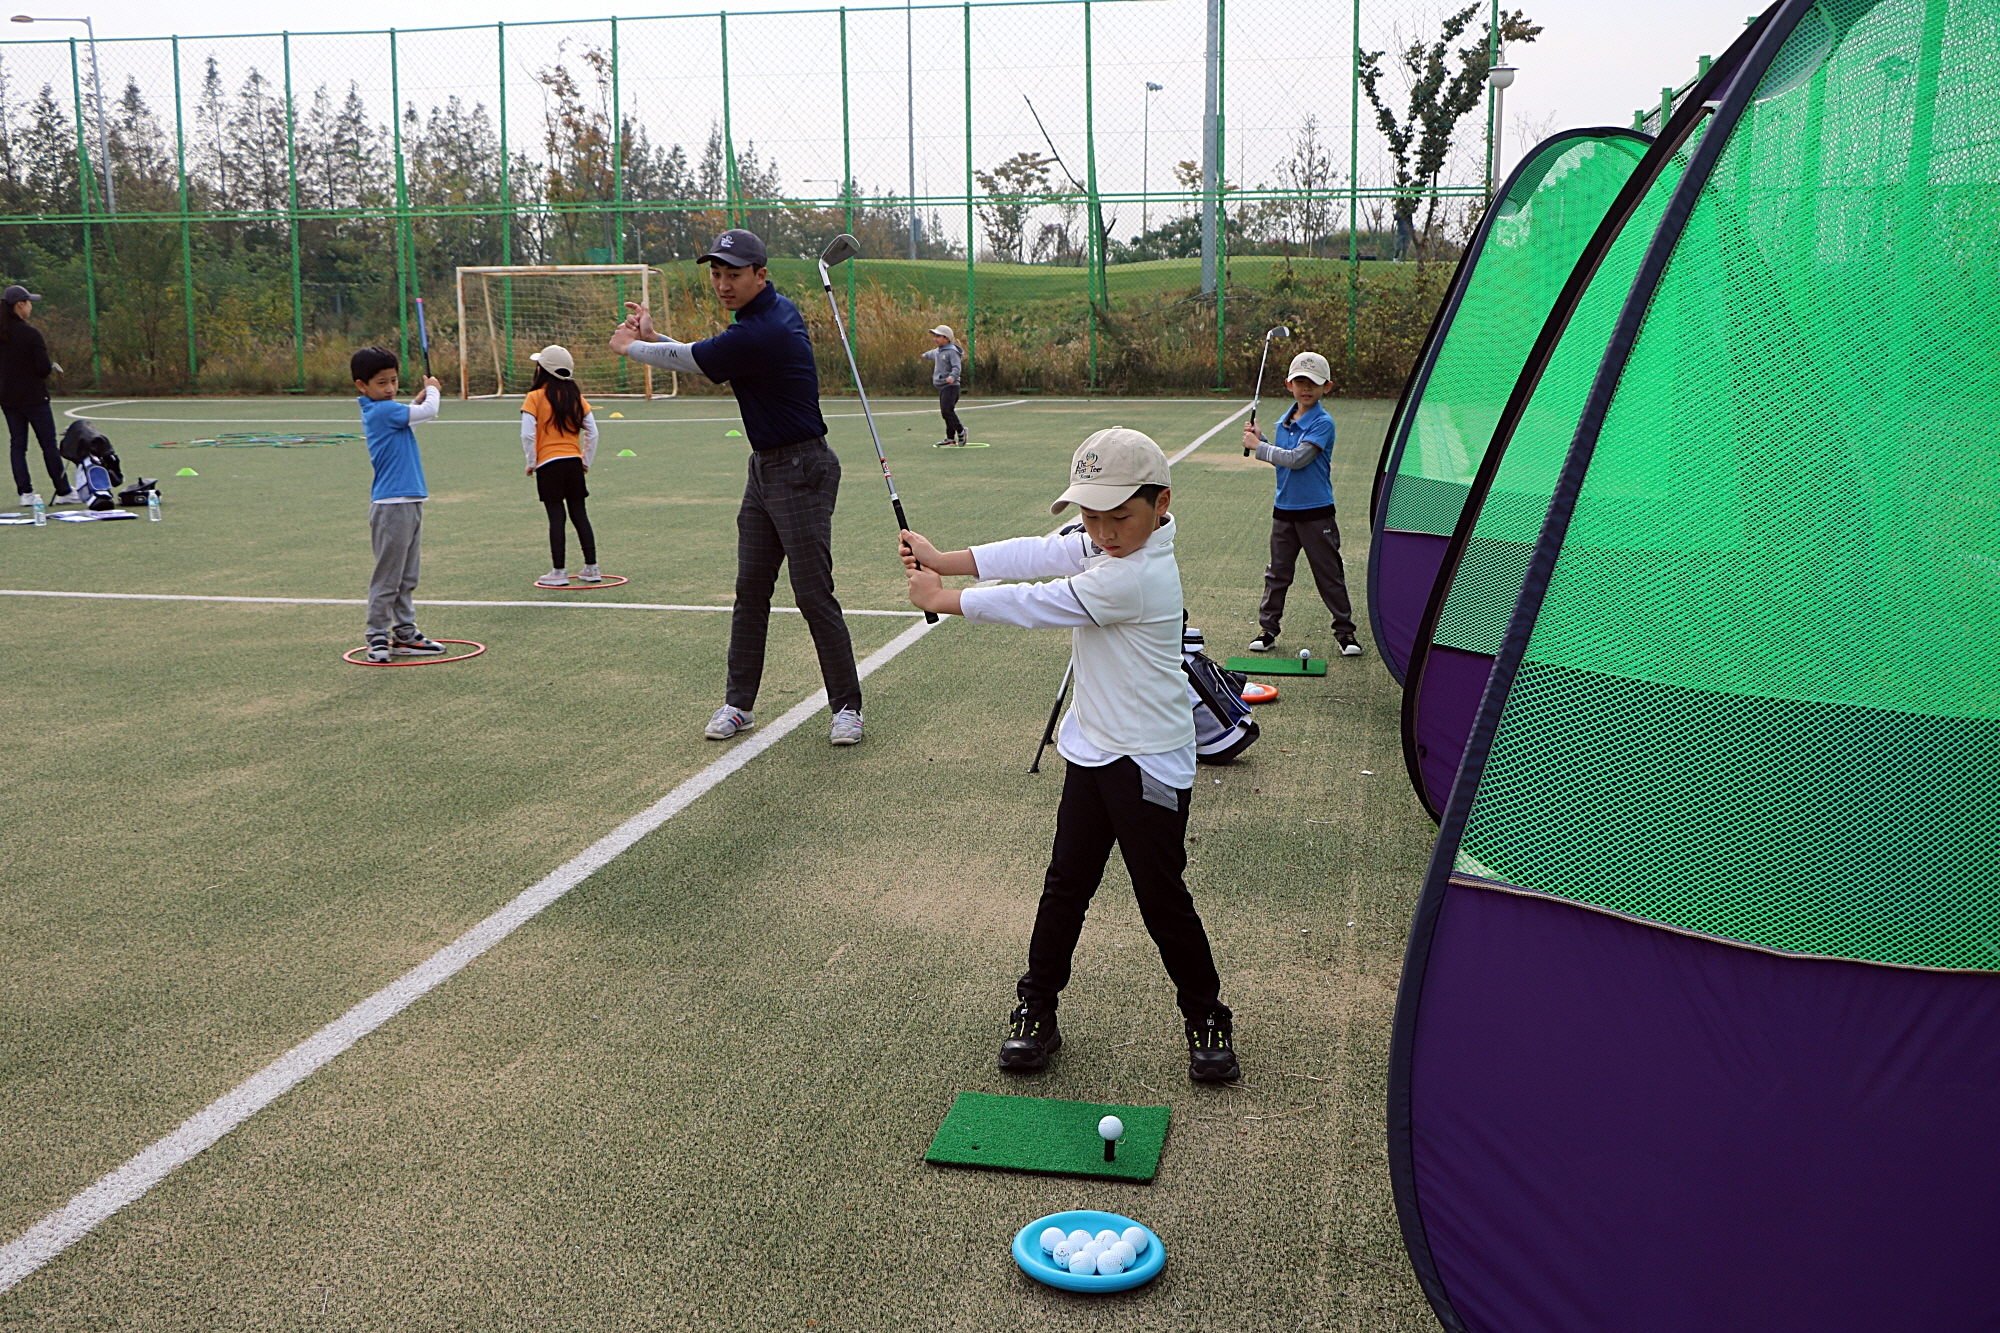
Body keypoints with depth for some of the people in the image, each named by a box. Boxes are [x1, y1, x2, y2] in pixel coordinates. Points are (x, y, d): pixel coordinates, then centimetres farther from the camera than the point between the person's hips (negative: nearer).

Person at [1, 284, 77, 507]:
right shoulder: (31, 333, -15)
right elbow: (44, 368, -16)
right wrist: (50, 366, 4)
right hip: (34, 397, -6)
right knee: (49, 445, 1)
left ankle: (25, 493, 5)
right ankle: (63, 492, 5)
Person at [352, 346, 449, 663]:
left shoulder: (384, 410, 12)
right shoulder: (383, 410, -16)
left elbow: (410, 420, 29)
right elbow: (428, 411, -17)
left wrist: (424, 396, 13)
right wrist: (432, 391, 4)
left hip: (409, 502, 10)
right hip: (392, 505, -10)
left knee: (406, 577, 15)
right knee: (388, 576, -3)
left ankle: (405, 633, 22)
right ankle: (378, 636, 3)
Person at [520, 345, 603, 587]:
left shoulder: (535, 397, -7)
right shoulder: (576, 396, 5)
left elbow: (527, 435, -14)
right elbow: (592, 432, 4)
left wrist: (531, 462, -2)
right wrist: (586, 460, 12)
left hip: (548, 464, -4)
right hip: (574, 463, 4)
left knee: (556, 517, 0)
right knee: (579, 514, 10)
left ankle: (558, 572, 3)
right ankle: (591, 568, 12)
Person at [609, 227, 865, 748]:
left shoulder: (759, 334, -23)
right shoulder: (778, 307, 8)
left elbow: (690, 361, -10)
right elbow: (702, 357, 19)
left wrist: (630, 346, 9)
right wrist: (652, 336, 12)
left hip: (800, 472, -10)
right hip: (764, 467, 10)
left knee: (814, 595, -7)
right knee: (751, 589, 9)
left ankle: (847, 707, 3)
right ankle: (739, 703, 16)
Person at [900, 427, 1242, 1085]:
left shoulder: (1135, 575, -27)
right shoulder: (1106, 544, 0)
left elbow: (1035, 604, -20)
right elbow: (1038, 553, -2)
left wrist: (941, 599, -8)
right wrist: (943, 560, -11)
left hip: (1149, 764, -8)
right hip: (1094, 749, 8)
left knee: (1162, 897, 3)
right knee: (1066, 883, 13)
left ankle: (1206, 1019, 21)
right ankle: (1036, 1010, 25)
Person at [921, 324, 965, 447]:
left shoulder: (952, 352, -13)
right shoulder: (937, 351, 16)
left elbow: (956, 367, -23)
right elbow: (932, 354, 41)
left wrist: (952, 376, -42)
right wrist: (925, 356, 63)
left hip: (950, 386, -9)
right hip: (941, 386, 9)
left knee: (947, 410, -19)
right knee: (945, 412, 9)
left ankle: (960, 430, -4)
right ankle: (950, 438, 13)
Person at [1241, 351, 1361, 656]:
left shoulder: (1323, 423, -14)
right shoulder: (1285, 421, 8)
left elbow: (1297, 459, -23)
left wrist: (1258, 447, -14)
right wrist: (1259, 439, 1)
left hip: (1316, 513, -6)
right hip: (1284, 510, 6)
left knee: (1330, 575, 3)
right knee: (1277, 573, 12)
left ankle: (1345, 631, 14)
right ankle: (1267, 628, 20)